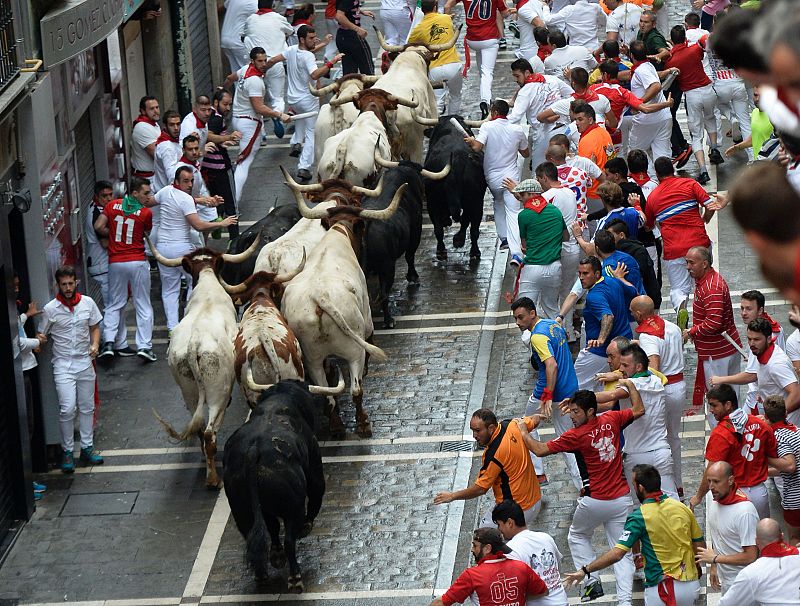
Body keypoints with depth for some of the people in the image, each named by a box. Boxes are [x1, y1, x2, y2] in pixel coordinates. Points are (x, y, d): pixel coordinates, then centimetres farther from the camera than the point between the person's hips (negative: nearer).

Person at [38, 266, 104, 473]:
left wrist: (95, 344, -5)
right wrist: (39, 341, -24)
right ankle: (67, 451, 1)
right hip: (63, 365, -4)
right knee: (67, 409, -12)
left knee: (87, 408, 11)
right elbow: (41, 336, -3)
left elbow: (95, 327, 12)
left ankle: (87, 448, 22)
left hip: (85, 362, 4)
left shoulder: (87, 303, 0)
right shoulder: (50, 309, -10)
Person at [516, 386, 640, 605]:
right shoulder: (611, 420, -3)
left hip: (595, 501, -4)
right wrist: (629, 384, 23)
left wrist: (524, 433, 2)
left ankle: (591, 581, 10)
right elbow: (639, 410, 14)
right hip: (622, 500, 4)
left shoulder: (576, 435, -17)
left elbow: (540, 450, -13)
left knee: (577, 536, 24)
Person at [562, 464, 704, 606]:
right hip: (693, 585, 5)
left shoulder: (639, 516, -11)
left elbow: (616, 554, -16)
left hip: (663, 589, -5)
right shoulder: (683, 508, 4)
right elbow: (700, 547, 9)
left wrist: (585, 571, -9)